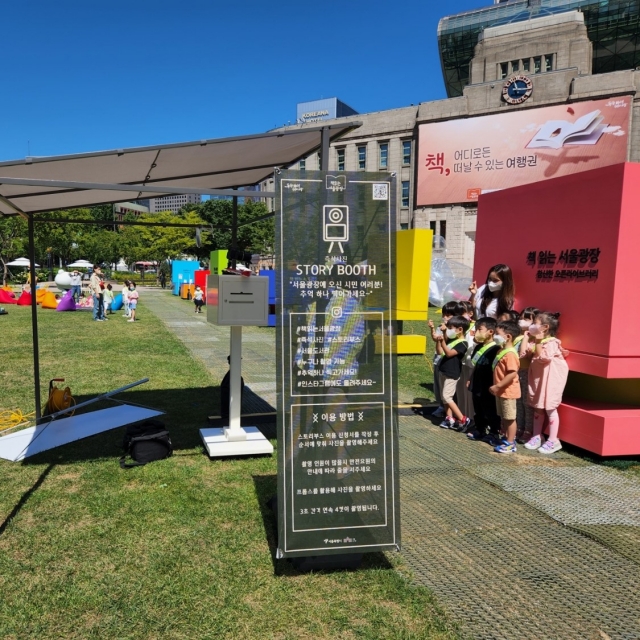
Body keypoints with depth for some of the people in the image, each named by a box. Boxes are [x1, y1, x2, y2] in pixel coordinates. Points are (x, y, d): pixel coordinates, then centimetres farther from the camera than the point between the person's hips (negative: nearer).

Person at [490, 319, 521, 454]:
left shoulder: (510, 354, -23)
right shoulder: (501, 351, 9)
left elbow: (512, 374, -29)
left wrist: (498, 386, -26)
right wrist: (496, 387, 12)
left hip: (508, 391, -10)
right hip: (501, 391, 10)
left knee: (510, 418, 2)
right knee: (503, 417, 19)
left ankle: (510, 444, 10)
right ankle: (506, 438, 32)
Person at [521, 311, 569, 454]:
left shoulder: (551, 342, -16)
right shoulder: (537, 341, 9)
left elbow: (542, 357, -27)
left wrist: (538, 342, -25)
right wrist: (527, 337, 5)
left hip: (549, 381, -8)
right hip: (537, 380, 8)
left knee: (550, 409, -3)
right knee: (537, 408, 12)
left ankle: (553, 441, 5)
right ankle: (537, 437, 22)